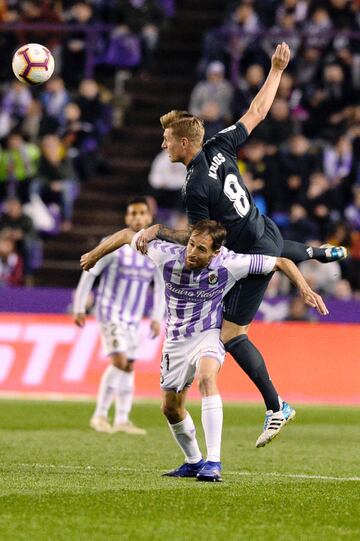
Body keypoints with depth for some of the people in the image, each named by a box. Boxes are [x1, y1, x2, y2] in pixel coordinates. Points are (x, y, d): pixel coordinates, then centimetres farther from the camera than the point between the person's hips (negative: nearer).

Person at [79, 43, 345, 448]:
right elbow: (257, 112, 0)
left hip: (253, 256, -8)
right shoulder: (220, 148, -9)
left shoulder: (195, 188, -28)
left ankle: (275, 407, 1)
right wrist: (277, 70, 8)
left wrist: (159, 231, -11)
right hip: (266, 231, 8)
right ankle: (320, 253, 66)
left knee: (230, 335, -2)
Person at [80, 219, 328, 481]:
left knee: (206, 378, -34)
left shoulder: (228, 264, -25)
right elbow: (128, 235, -6)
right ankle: (194, 462, 39)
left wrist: (305, 289, -24)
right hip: (176, 339, 4)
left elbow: (281, 262, -14)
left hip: (209, 334, -4)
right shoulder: (168, 255, -23)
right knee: (171, 408, 12)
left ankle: (213, 462, -39)